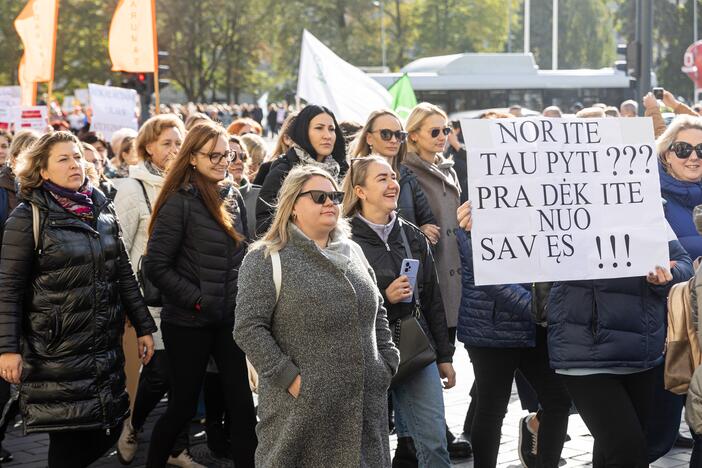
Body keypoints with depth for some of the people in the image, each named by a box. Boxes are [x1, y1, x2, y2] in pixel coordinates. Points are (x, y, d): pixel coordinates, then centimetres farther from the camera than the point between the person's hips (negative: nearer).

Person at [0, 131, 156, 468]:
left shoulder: (103, 211, 9)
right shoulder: (28, 217, -7)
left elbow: (123, 274, 14)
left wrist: (143, 327, 12)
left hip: (106, 348, 5)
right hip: (57, 352, -5)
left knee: (109, 429, 6)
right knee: (69, 440, -3)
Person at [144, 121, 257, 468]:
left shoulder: (233, 197, 6)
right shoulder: (180, 202, -12)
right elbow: (156, 266, -15)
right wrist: (198, 300, -16)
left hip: (230, 318, 5)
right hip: (188, 322, -5)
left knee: (242, 403, 3)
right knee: (183, 406, 6)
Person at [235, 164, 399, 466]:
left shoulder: (352, 252, 14)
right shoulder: (266, 259, -6)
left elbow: (377, 313, 22)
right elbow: (248, 328, -13)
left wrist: (387, 363, 9)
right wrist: (289, 377, -17)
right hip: (302, 408, -6)